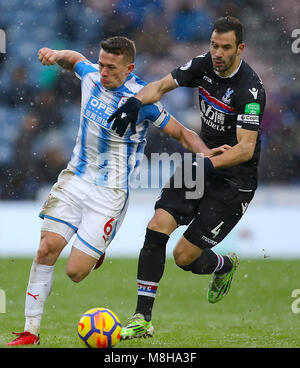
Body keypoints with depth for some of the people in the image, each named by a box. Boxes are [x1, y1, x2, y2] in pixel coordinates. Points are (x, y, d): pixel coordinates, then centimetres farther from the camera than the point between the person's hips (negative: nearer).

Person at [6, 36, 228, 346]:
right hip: (74, 179, 5)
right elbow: (74, 59, 24)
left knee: (75, 272, -8)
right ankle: (31, 332, 0)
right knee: (47, 248, -10)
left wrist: (204, 152, -24)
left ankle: (94, 253, 30)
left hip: (109, 193, -5)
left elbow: (181, 133, -7)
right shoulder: (91, 76, 0)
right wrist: (56, 55, 3)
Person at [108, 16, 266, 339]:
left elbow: (246, 148, -29)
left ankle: (225, 266, 30)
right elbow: (161, 86, 2)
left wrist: (210, 164, -43)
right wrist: (135, 101, -19)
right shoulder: (204, 64, -3)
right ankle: (142, 319, -8)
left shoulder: (250, 89, -23)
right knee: (157, 228, -13)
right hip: (201, 164, 6)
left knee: (185, 256, -7)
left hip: (233, 182, -6)